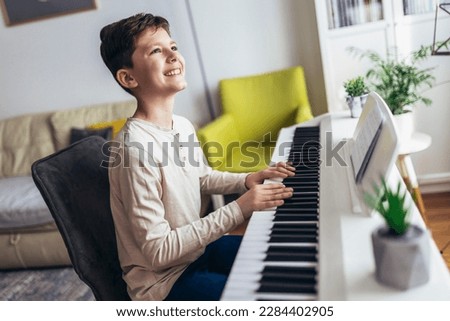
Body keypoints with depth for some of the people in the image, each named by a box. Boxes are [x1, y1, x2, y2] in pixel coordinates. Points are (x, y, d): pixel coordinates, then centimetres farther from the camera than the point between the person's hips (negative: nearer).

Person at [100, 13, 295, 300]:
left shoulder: (183, 126, -3)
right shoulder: (135, 148, -29)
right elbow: (158, 251, -27)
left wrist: (246, 180, -2)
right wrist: (239, 209, -28)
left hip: (196, 247, 8)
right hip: (163, 281, -8)